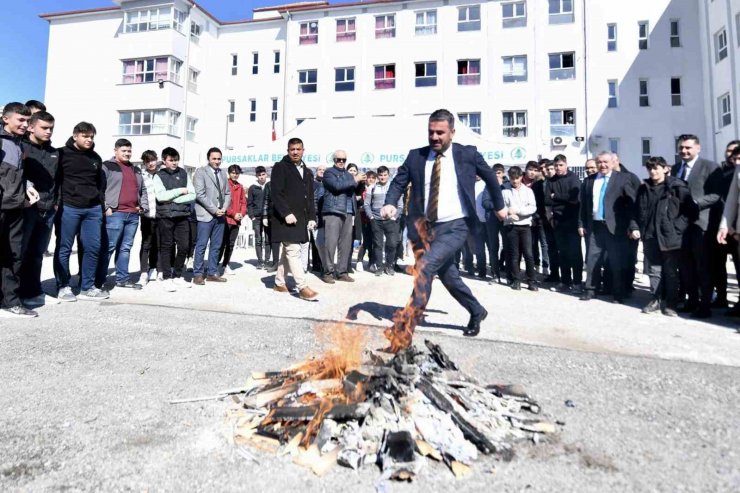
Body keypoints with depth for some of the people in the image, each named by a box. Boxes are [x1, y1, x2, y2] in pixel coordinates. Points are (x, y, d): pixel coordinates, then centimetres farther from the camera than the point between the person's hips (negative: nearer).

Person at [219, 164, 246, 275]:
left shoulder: (240, 187, 14)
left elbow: (243, 202, 16)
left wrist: (242, 213, -1)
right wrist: (233, 214, -13)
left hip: (236, 220, 6)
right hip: (226, 219, -6)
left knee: (231, 244, 9)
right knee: (222, 243, -7)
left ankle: (225, 265, 17)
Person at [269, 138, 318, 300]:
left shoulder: (307, 172, 19)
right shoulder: (280, 167, -1)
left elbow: (310, 197, 20)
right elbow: (276, 193, -11)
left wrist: (312, 217, 9)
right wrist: (286, 213, -20)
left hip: (300, 218, 7)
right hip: (285, 218, -7)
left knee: (288, 252, 13)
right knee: (294, 251, -12)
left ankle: (279, 283, 23)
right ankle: (303, 288, -13)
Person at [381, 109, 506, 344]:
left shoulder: (468, 154, -1)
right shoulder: (416, 156, 3)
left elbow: (490, 176, 13)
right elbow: (399, 182, 5)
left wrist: (499, 206, 20)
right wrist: (390, 203, -15)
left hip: (455, 227, -4)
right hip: (426, 226, 4)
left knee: (426, 265, -25)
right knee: (447, 276, 17)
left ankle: (406, 327, -19)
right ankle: (476, 312, 41)